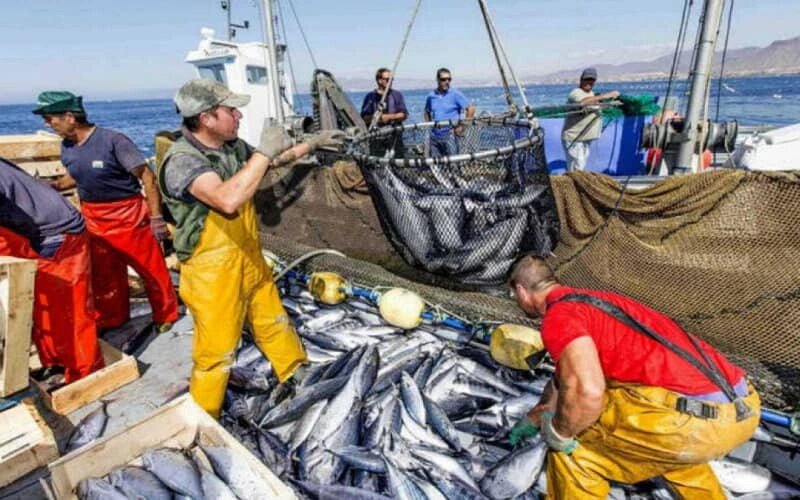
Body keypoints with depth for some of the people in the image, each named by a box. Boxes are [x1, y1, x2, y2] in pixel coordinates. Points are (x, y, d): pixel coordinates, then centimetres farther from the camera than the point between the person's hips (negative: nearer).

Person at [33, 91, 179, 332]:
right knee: (102, 274, 18)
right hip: (92, 218, 7)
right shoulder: (67, 147, 3)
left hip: (128, 215, -7)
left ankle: (166, 316, 21)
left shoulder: (112, 140, -18)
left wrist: (156, 217, -18)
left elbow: (147, 176, -17)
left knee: (152, 269, 1)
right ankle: (111, 319, 37)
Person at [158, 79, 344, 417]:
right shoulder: (181, 161, -25)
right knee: (216, 352, 7)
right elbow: (228, 199, -43)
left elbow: (275, 161, 19)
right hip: (212, 274, -7)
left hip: (250, 261, 8)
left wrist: (313, 143, 17)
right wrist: (265, 151, -34)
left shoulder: (233, 146, -1)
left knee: (274, 323, 24)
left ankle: (296, 375, 47)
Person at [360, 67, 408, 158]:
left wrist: (388, 117, -12)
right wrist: (373, 117, -18)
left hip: (394, 136, 1)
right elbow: (364, 118, 3)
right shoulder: (370, 97, 6)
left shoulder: (397, 95, 8)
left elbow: (404, 115, 1)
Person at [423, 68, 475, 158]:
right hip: (435, 136, 4)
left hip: (450, 135, -4)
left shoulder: (455, 94, -4)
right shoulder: (431, 96, 8)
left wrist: (462, 126, -7)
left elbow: (471, 109, -5)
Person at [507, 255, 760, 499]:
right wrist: (532, 419, 49)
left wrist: (557, 433, -4)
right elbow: (565, 376, 37)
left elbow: (587, 392, -26)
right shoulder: (589, 301, 23)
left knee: (571, 446, 7)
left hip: (699, 418, -10)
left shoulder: (558, 316, -8)